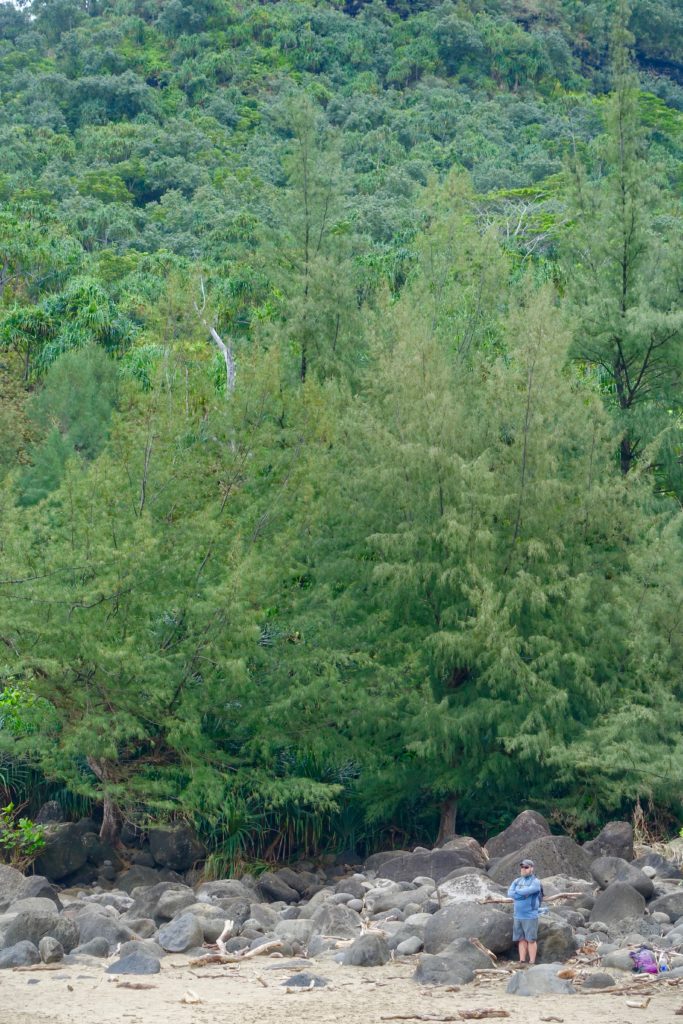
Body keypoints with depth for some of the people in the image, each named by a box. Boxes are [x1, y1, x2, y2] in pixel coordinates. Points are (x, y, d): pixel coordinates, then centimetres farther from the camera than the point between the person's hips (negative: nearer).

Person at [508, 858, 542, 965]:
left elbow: (526, 891, -21)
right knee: (521, 940, 7)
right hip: (517, 916, 5)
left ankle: (532, 963, 2)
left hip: (530, 916, -5)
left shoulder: (535, 882, -6)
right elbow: (510, 893, -2)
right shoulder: (517, 881, 12)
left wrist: (517, 892, -3)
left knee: (531, 940, -2)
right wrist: (522, 895, -14)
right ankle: (522, 962, 10)